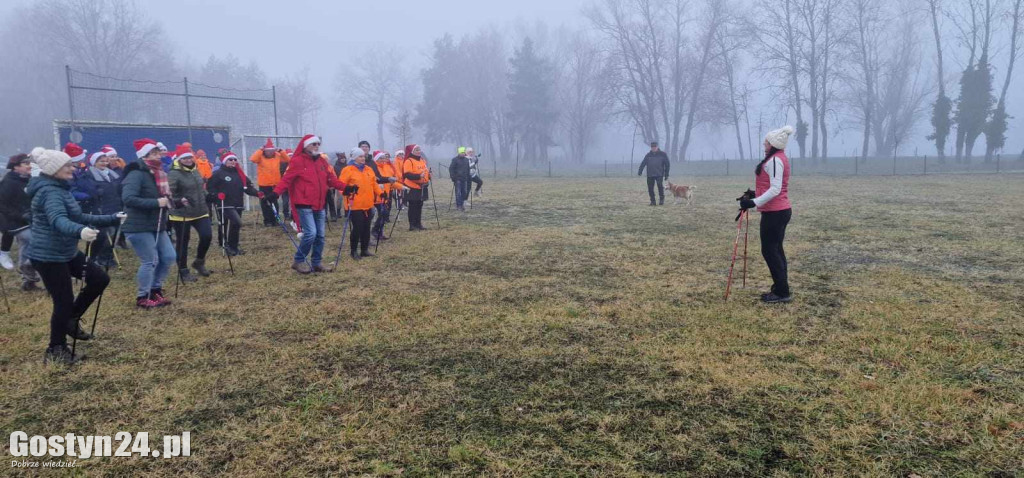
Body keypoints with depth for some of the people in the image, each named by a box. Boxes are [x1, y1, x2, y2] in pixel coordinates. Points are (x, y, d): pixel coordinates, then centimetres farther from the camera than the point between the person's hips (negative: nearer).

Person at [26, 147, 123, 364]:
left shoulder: (60, 189, 11)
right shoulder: (50, 192, -22)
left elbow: (78, 217, 21)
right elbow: (58, 220, -41)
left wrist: (112, 219, 24)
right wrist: (80, 231, -61)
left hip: (66, 253, 10)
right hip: (49, 256, -10)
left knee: (100, 278, 8)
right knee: (64, 301, -3)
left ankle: (71, 319, 23)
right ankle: (55, 350, 14)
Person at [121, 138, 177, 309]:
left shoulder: (157, 174, 13)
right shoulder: (136, 174, -16)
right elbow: (128, 198, -28)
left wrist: (166, 201, 1)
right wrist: (156, 202, -27)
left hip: (157, 226, 9)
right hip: (139, 228, -9)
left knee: (169, 257, 9)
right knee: (150, 262, -5)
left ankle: (155, 290, 25)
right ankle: (142, 298, 10)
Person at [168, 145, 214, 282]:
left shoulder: (195, 171, 10)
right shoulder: (173, 174, -14)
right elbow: (169, 194, -22)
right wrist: (179, 201, -36)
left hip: (200, 212, 6)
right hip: (181, 214, -6)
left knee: (207, 236, -3)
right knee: (182, 243, 4)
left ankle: (199, 262, 22)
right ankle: (184, 271, 17)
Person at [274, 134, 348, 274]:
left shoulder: (322, 161, 13)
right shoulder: (297, 161, -8)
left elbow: (331, 179, 15)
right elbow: (286, 180, -13)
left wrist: (345, 187, 2)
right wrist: (276, 193, -27)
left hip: (319, 205, 7)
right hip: (304, 205, -7)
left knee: (321, 235, 9)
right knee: (311, 233, -15)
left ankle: (316, 263, 22)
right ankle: (299, 261, 3)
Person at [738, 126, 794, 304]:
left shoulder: (774, 160, -17)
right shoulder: (780, 158, 16)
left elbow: (775, 189, -24)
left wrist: (754, 203, -29)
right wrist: (755, 195, 20)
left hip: (774, 212, -11)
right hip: (780, 210, 11)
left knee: (769, 250, -6)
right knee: (776, 250, 14)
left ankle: (782, 293, -1)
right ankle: (780, 290, 20)